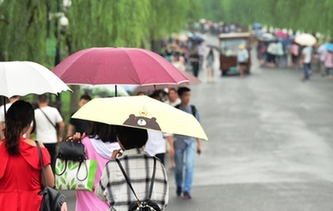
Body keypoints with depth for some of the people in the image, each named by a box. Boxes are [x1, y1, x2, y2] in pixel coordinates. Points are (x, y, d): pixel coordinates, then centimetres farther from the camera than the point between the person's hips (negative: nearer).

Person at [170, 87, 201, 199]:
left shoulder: (193, 110, 3)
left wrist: (199, 144, 10)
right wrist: (171, 145, -9)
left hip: (191, 141, 1)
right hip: (178, 141, -1)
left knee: (190, 165, -13)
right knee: (179, 167, 9)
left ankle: (186, 191, -10)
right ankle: (179, 185, 36)